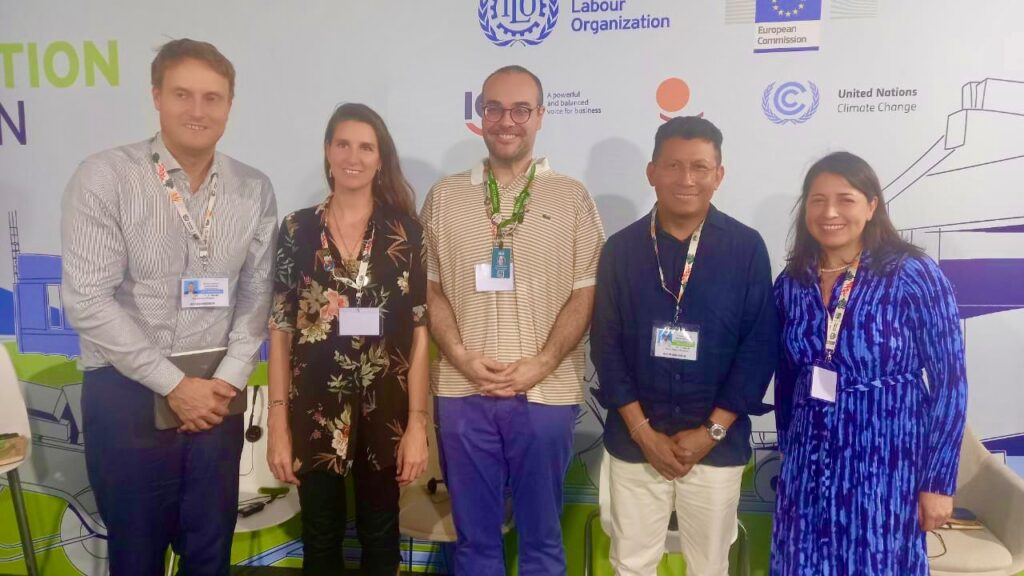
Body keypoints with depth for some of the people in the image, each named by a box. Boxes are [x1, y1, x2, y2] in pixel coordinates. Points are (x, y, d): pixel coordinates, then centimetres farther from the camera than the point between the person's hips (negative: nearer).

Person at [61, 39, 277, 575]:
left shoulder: (254, 191, 1)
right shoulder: (103, 177, -9)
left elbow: (257, 296, 5)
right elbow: (87, 301, -14)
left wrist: (229, 379, -7)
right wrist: (174, 384, -13)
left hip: (214, 395, 3)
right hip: (125, 392, -2)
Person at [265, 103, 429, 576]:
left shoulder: (406, 232, -3)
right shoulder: (296, 230, -1)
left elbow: (420, 332, -3)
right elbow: (280, 332, 0)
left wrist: (417, 422, -7)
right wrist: (277, 423, -4)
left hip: (385, 412, 0)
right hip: (315, 412, 1)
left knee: (380, 537, 16)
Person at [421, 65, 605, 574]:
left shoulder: (572, 198, 3)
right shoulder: (444, 197, 7)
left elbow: (585, 295, -1)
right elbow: (430, 289, 6)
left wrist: (538, 366, -11)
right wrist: (462, 357, -8)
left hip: (545, 393, -1)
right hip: (462, 392, 2)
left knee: (541, 535, 12)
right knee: (474, 534, 14)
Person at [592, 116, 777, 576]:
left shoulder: (747, 248, -3)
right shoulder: (621, 249, -1)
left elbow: (760, 345, -5)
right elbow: (606, 346, -3)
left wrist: (711, 431, -9)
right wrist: (643, 431, -9)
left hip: (719, 445, 0)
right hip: (634, 442, 1)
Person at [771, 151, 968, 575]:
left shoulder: (914, 275, -12)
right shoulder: (791, 283, 0)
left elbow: (950, 381, -9)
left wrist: (938, 481, -9)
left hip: (886, 464, -4)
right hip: (809, 464, 4)